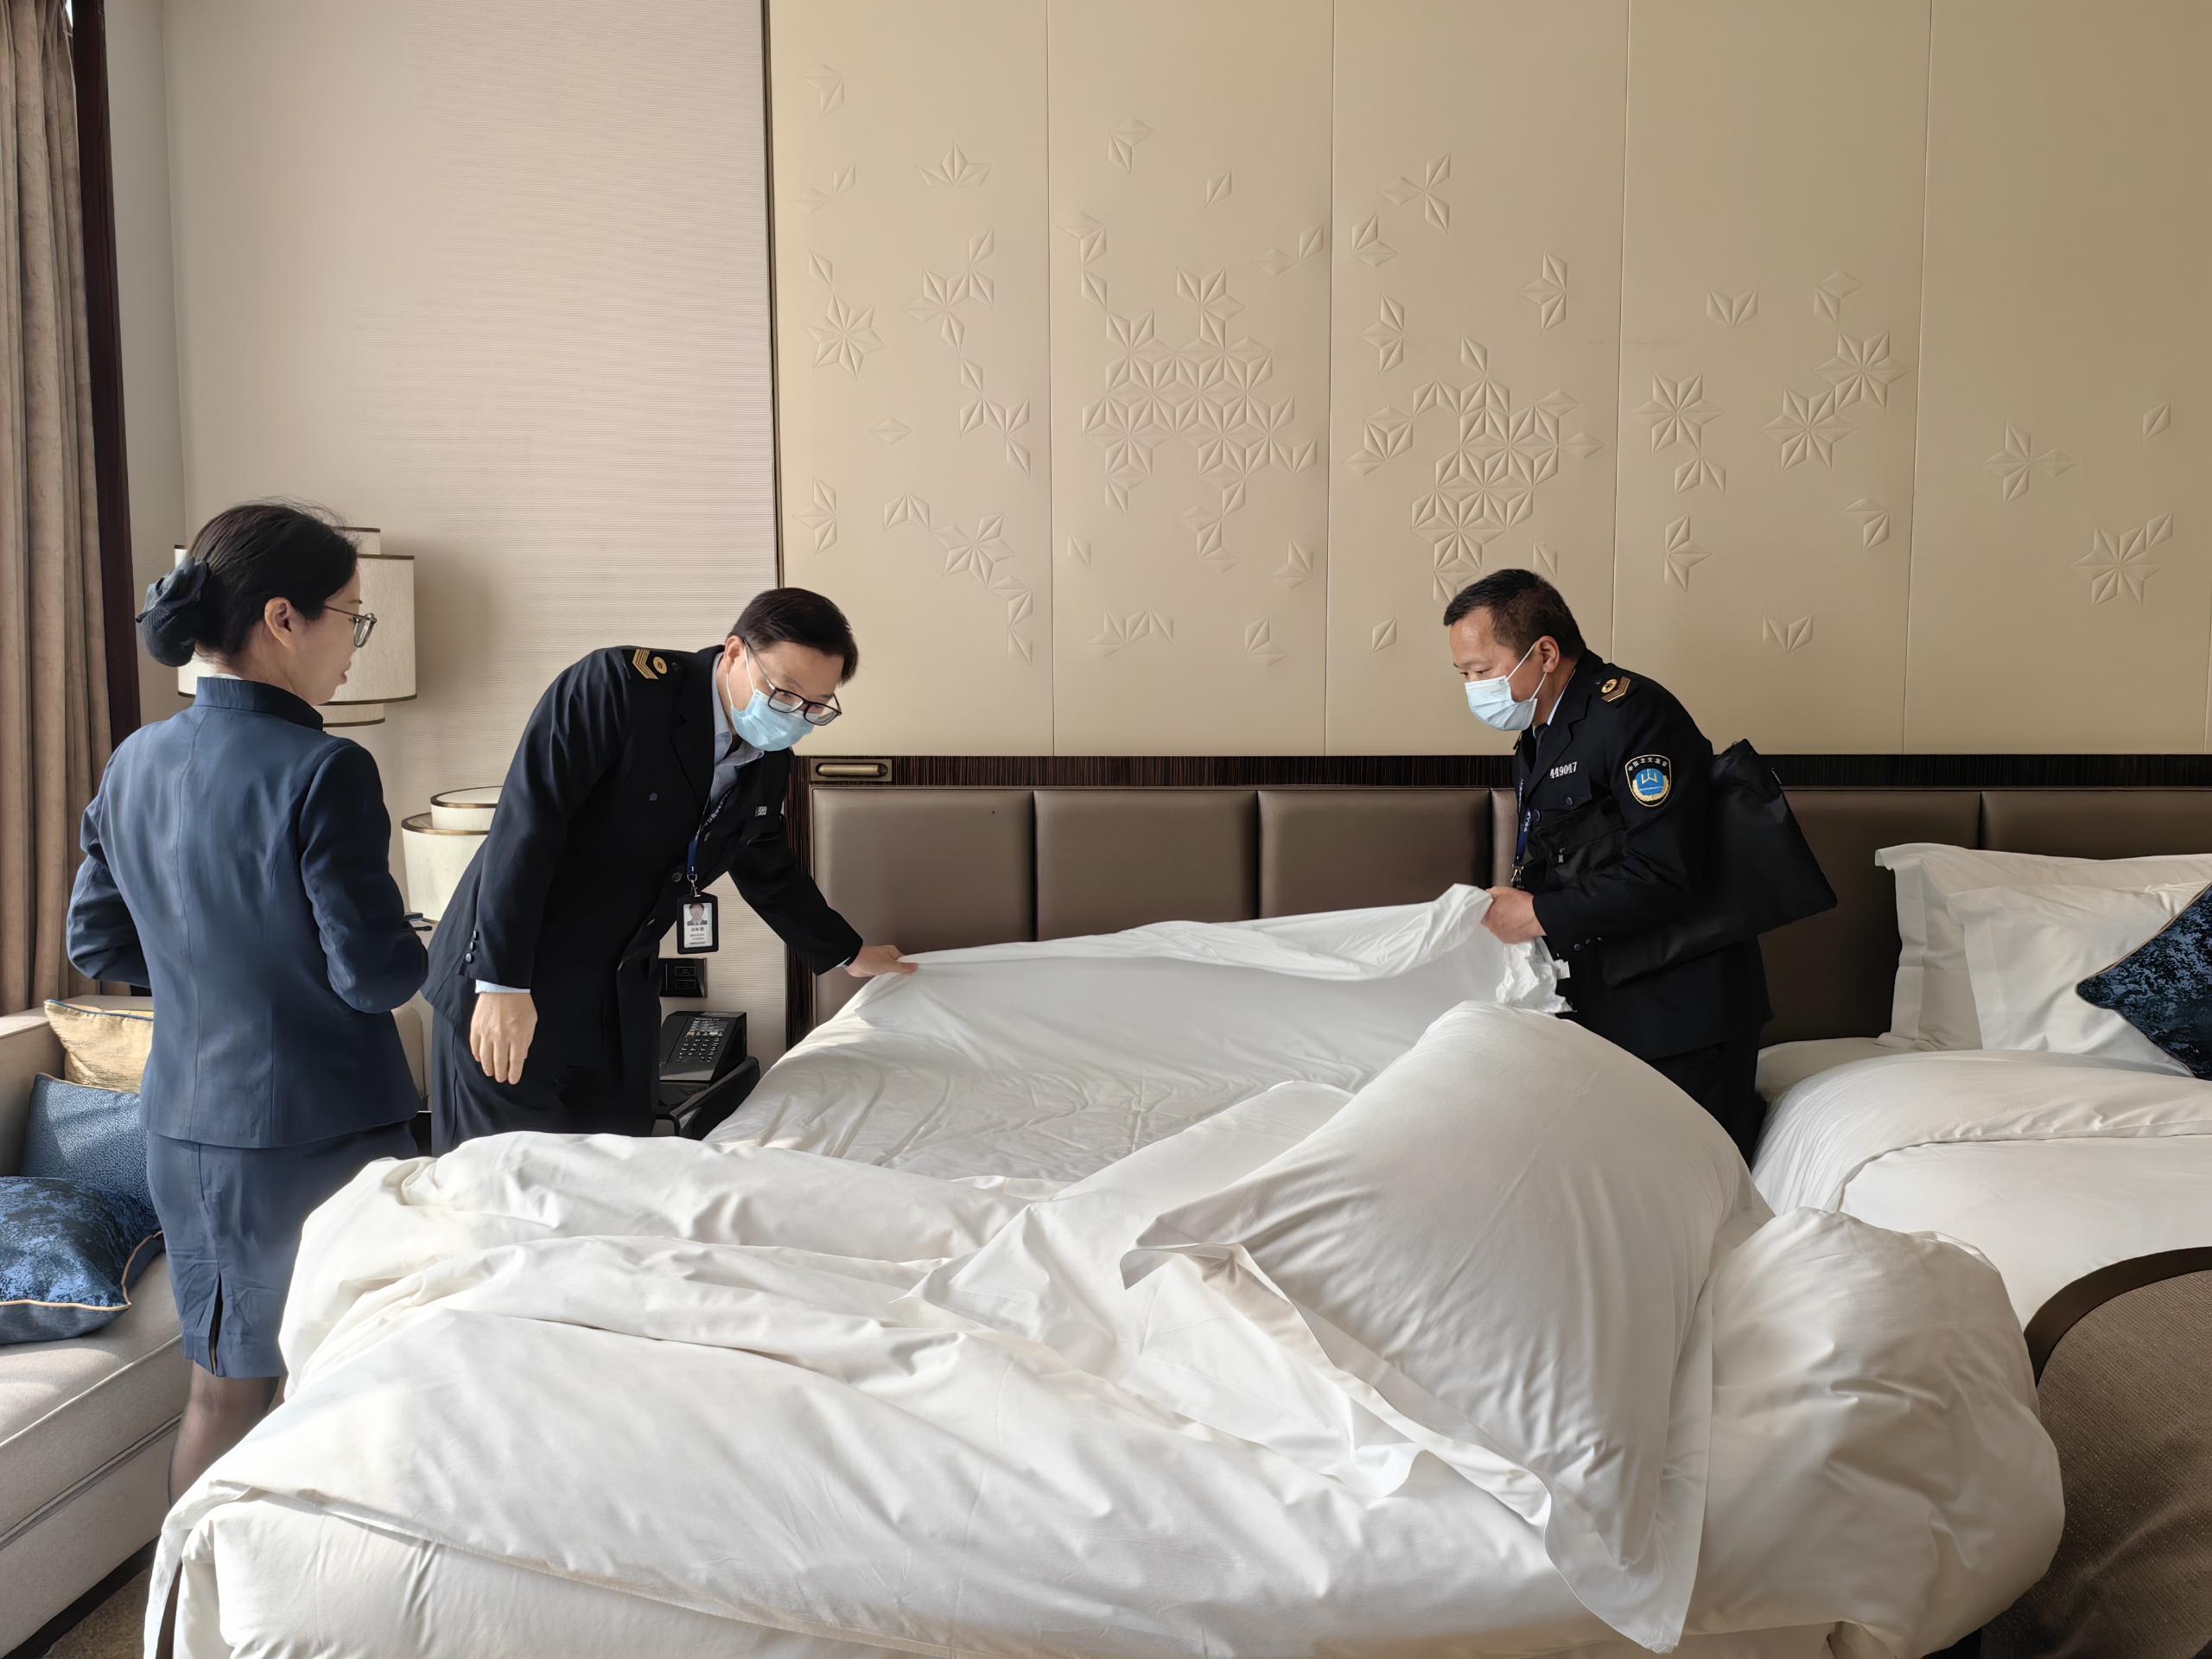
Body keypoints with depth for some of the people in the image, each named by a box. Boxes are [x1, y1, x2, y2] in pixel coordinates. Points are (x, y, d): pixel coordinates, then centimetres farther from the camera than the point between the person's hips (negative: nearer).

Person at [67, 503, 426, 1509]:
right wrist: (416, 947, 1)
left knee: (222, 1388, 21)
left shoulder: (134, 764, 1)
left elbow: (96, 946, 10)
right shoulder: (321, 772, -20)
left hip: (184, 1124, 7)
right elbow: (378, 976, -20)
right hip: (319, 1132, -7)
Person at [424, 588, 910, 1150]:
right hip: (504, 982, -6)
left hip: (620, 1003, 6)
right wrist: (503, 983, -25)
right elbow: (525, 825, -22)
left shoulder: (769, 762, 3)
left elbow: (768, 870, 21)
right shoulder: (618, 685, -19)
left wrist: (848, 953, 30)